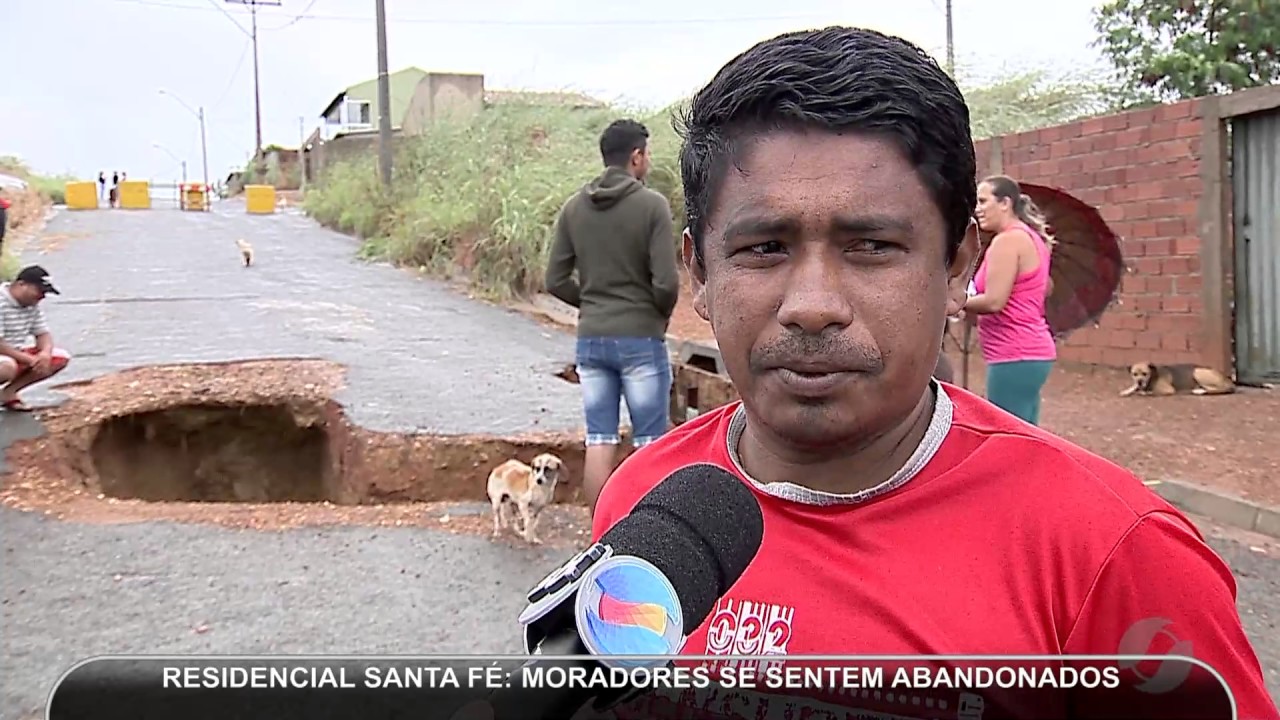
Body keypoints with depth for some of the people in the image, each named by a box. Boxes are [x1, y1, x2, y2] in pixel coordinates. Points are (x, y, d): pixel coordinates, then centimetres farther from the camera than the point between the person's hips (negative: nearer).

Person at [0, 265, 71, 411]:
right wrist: (30, 360, -25)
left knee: (61, 357, -4)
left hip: (18, 354, 9)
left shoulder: (32, 304, 5)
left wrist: (45, 353, -16)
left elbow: (43, 333, 7)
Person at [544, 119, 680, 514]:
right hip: (641, 338, -4)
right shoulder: (652, 205, -10)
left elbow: (556, 281, 5)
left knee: (599, 442, 9)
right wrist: (661, 314, 5)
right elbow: (666, 282, -15)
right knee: (649, 444, 5)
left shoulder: (573, 208, 5)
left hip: (591, 339, 5)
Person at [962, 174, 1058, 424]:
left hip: (1015, 356, -10)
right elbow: (1046, 288, 30)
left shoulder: (1007, 240, -14)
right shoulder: (1031, 237, 16)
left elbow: (994, 301, -21)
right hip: (1029, 351, 10)